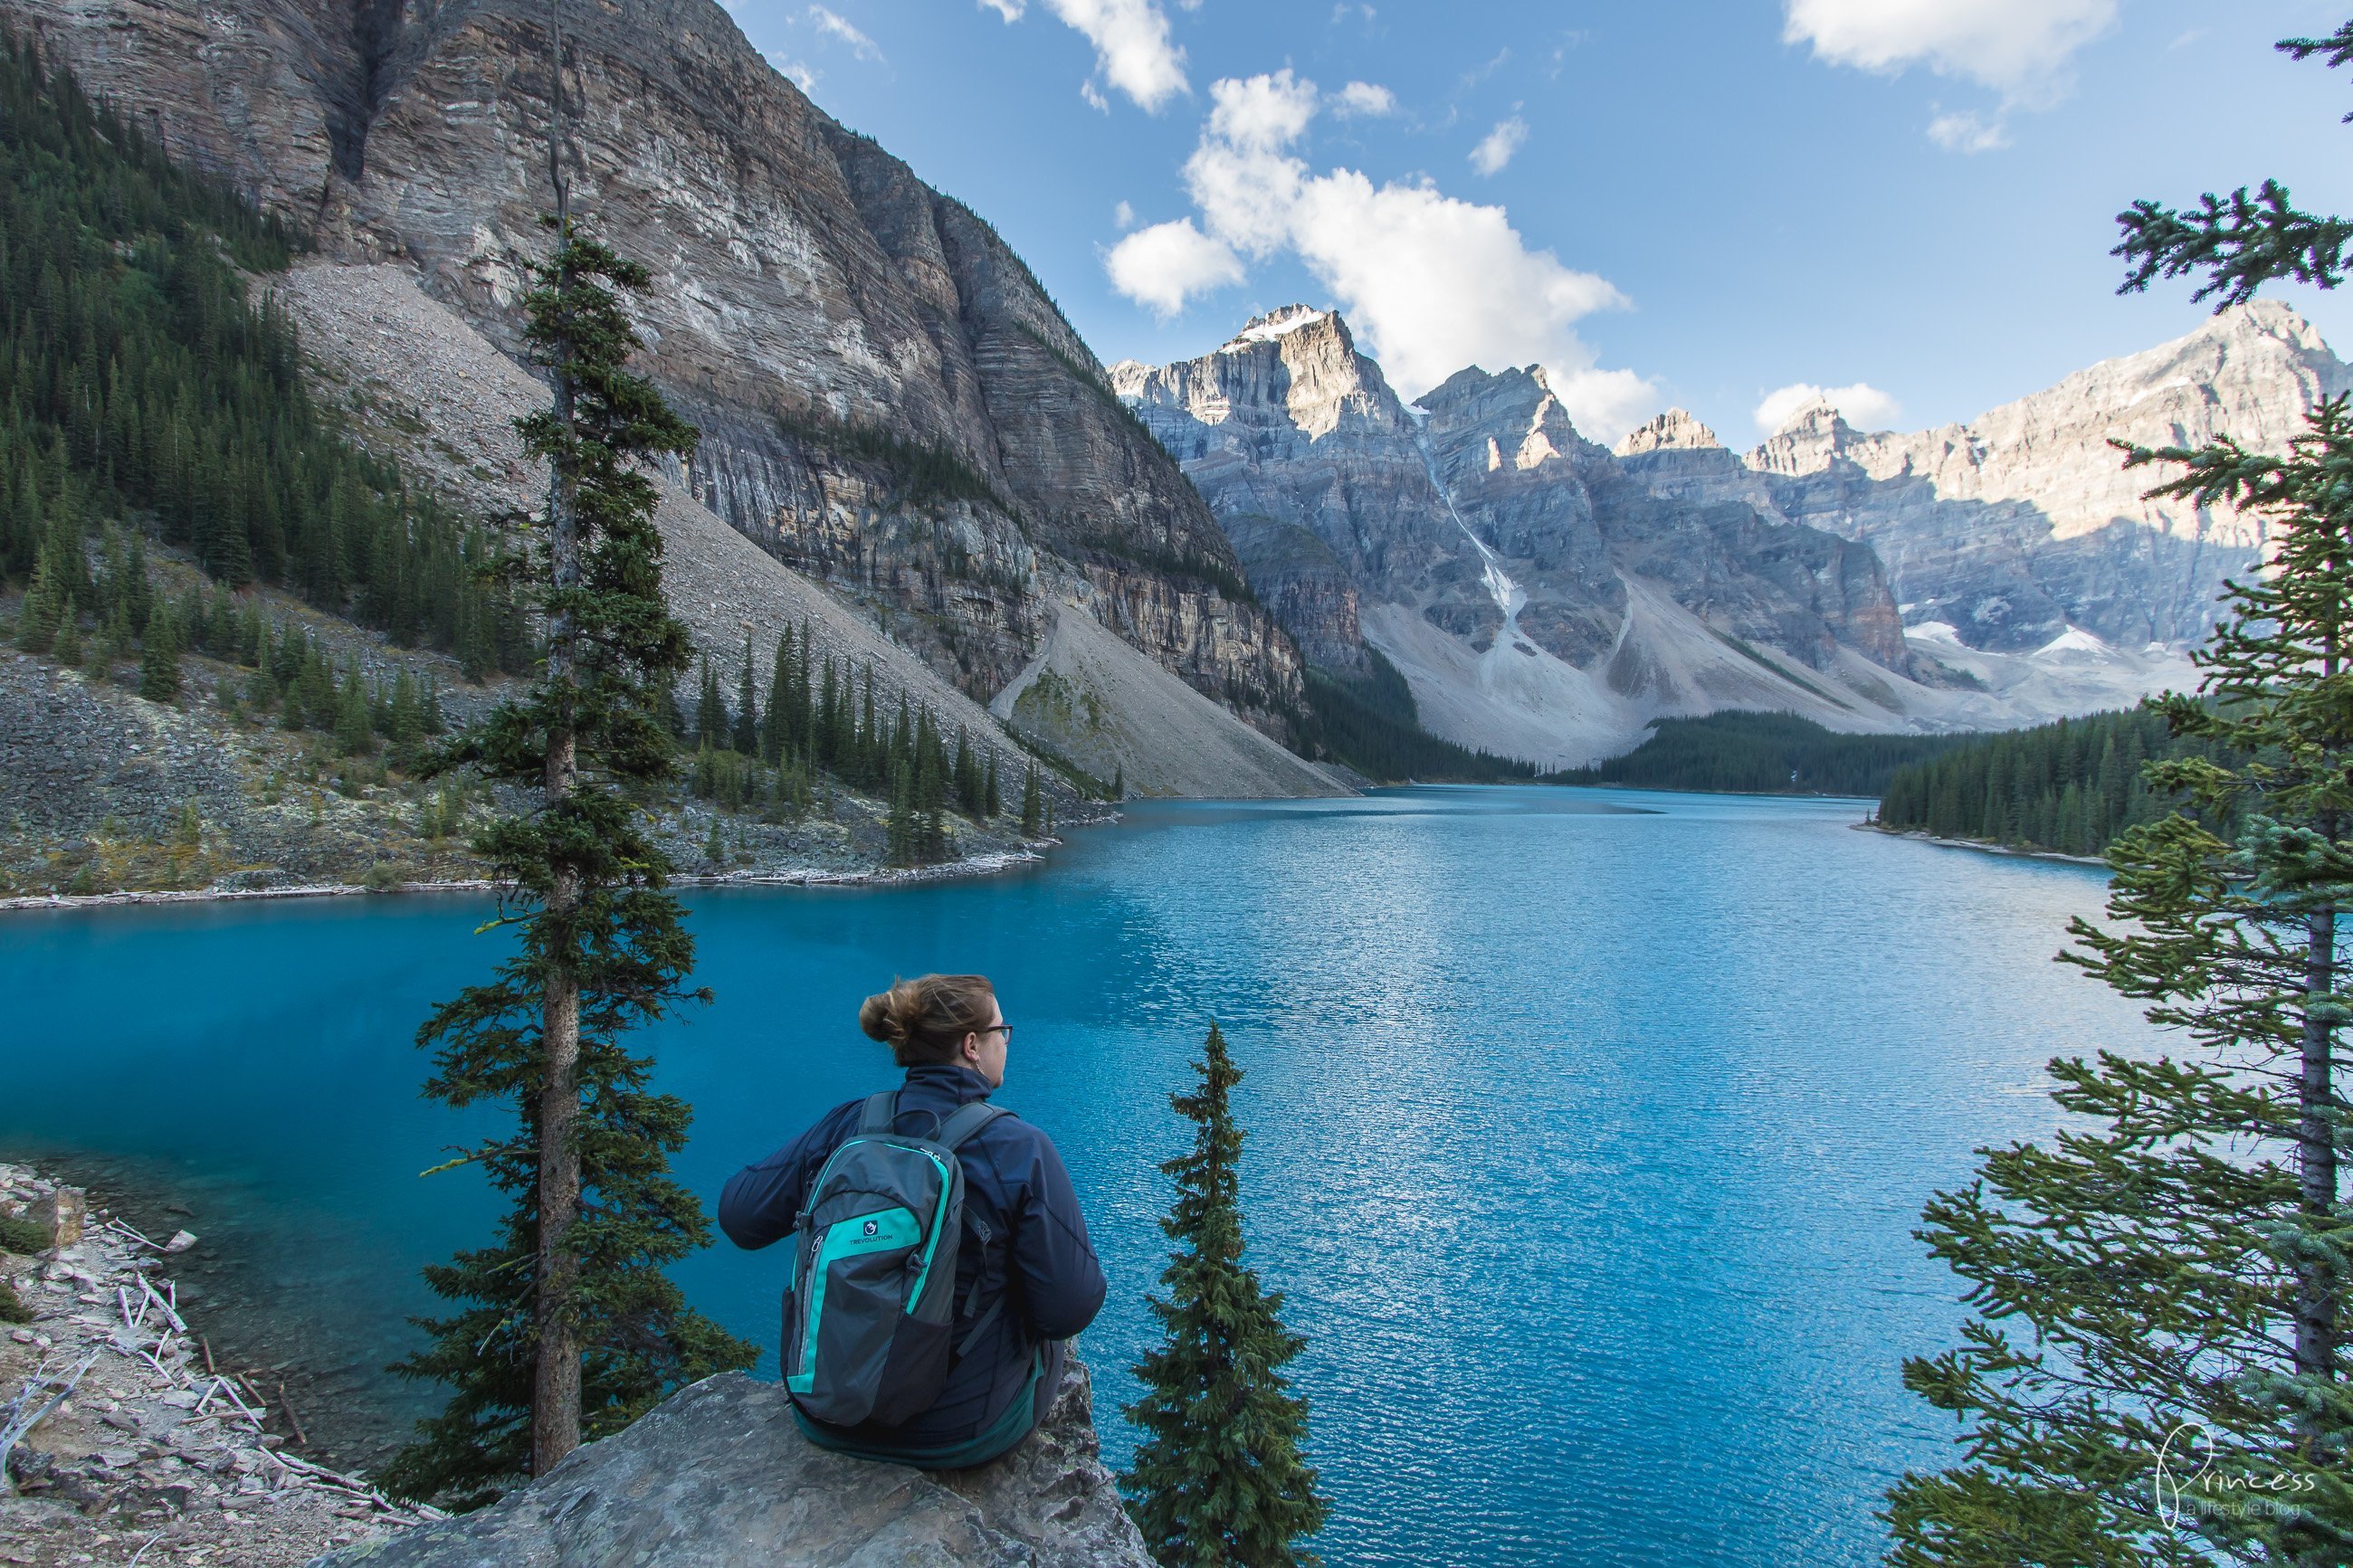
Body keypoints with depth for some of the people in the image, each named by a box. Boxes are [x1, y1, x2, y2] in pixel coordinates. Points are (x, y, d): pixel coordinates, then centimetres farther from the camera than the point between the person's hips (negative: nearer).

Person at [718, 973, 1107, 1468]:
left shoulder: (846, 1125, -11)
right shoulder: (1021, 1150, -21)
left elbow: (739, 1215, -1)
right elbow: (1071, 1309, -19)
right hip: (960, 1432, -4)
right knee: (1046, 1329, 27)